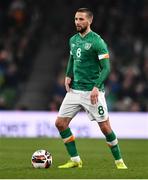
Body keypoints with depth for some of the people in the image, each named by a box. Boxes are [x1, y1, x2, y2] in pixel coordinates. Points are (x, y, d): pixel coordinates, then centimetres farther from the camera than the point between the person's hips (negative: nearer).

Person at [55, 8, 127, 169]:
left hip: (92, 91, -7)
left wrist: (96, 87, -23)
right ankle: (75, 160, 11)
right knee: (60, 123, 0)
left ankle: (119, 161, 11)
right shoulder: (73, 40, 9)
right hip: (75, 89, 7)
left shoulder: (97, 41, -11)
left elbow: (106, 68, -13)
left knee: (105, 127, -5)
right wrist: (68, 76, 8)